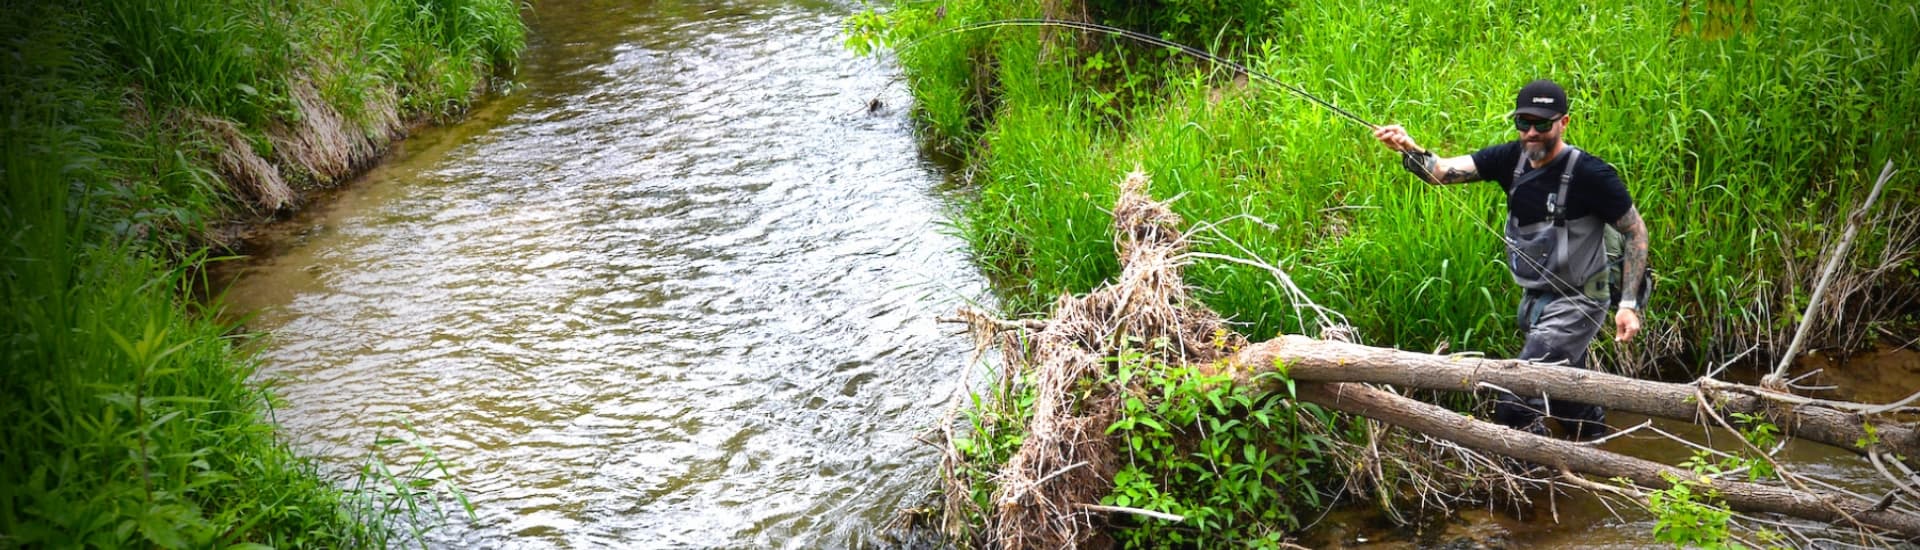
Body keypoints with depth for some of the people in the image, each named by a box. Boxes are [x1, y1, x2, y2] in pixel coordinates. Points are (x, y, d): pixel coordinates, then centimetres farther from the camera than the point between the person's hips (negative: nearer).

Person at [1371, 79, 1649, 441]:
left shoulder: (1590, 174, -20)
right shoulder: (1513, 158, -4)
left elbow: (1635, 231, -10)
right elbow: (1444, 171, -14)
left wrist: (1629, 304, -14)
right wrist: (1408, 149, -35)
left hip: (1576, 302, -7)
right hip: (1535, 299, 7)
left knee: (1516, 403, -19)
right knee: (1566, 398, 24)